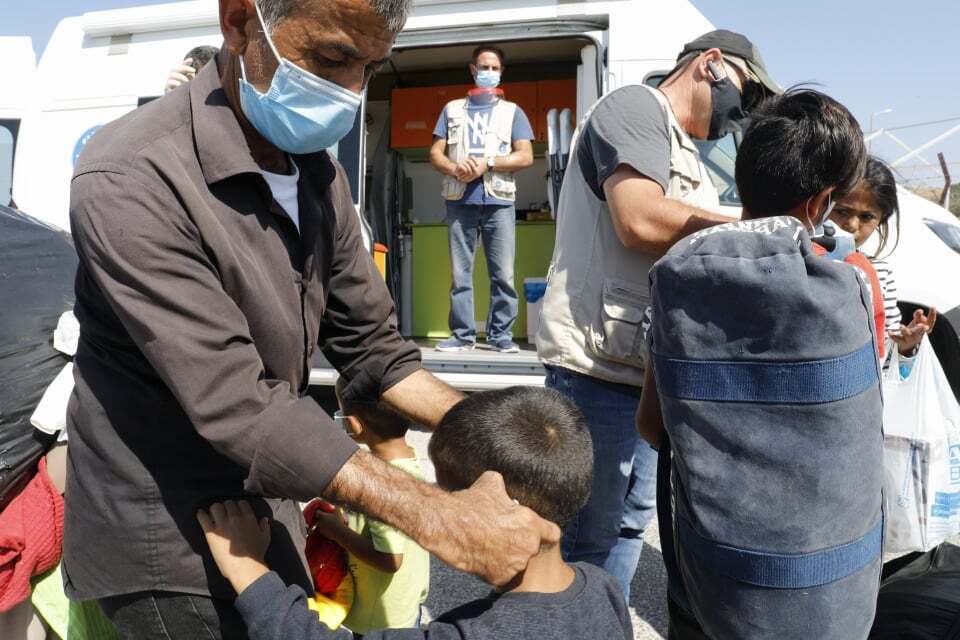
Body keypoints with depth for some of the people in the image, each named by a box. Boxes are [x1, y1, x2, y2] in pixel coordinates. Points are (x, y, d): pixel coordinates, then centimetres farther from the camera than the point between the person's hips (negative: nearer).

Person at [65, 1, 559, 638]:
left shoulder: (320, 177, 0)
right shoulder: (131, 184, -25)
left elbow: (370, 344, 4)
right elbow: (240, 410, -30)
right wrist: (437, 517, -33)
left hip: (262, 511, 7)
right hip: (167, 543, -7)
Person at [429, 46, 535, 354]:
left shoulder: (512, 112, 14)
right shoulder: (452, 109, 19)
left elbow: (525, 156, 3)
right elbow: (435, 153, 12)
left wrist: (487, 163, -10)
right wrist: (456, 169, -10)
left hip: (498, 202, -1)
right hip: (460, 202, 1)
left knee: (503, 274, -5)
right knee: (460, 274, 0)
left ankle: (502, 335, 2)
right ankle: (462, 334, 6)